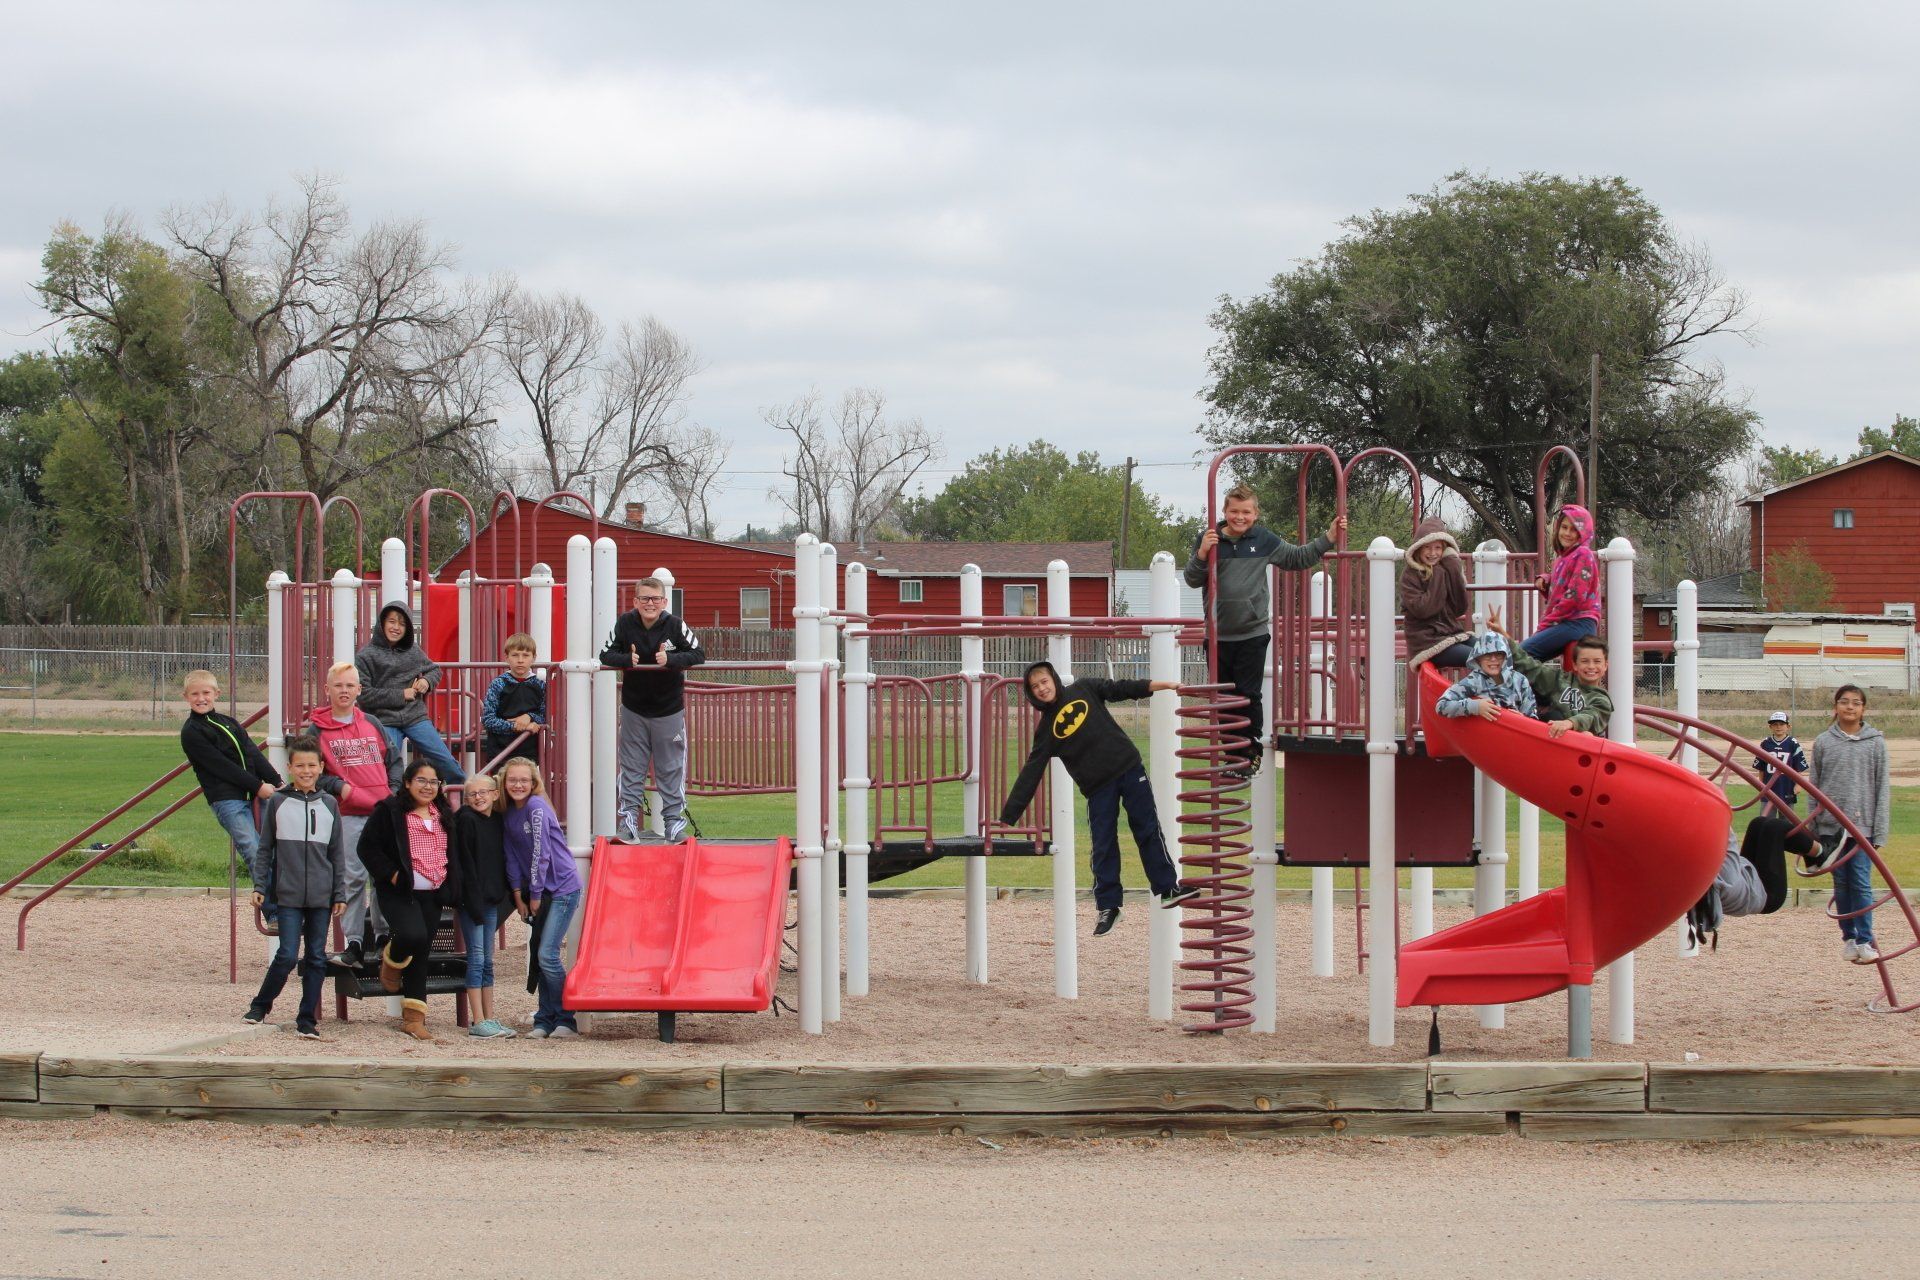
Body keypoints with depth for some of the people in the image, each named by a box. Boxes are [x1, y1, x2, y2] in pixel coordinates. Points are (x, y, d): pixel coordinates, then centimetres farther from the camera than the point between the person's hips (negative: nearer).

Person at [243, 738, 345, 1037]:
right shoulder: (277, 803, 2)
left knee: (316, 957, 3)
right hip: (287, 894, -3)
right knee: (288, 955, -9)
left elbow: (336, 853, 11)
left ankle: (307, 1018, 11)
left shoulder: (329, 805, 8)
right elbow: (265, 848, 6)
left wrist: (340, 894, 7)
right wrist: (259, 885, -1)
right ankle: (260, 1005, 11)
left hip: (321, 896, 3)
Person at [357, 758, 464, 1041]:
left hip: (432, 895, 6)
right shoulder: (389, 811, -3)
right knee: (413, 935, -29)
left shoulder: (444, 815, 15)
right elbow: (368, 847, -6)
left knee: (420, 954, 6)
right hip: (399, 891, -6)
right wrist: (391, 874, -15)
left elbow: (453, 853, 25)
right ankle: (391, 959, 6)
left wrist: (451, 887, 11)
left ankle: (413, 1017, 10)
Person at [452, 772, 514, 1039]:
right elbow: (465, 862, -14)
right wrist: (474, 902, -18)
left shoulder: (499, 821, 10)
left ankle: (489, 1019, 14)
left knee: (487, 960, 10)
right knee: (477, 958, -6)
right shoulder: (466, 820, -9)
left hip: (491, 898, 7)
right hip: (471, 897, -7)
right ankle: (478, 1022, -4)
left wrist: (502, 895, 6)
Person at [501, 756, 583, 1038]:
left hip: (562, 888, -8)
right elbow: (512, 856, 10)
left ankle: (565, 1020, -4)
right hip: (538, 891, 8)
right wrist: (519, 895, 2)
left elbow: (541, 853, -16)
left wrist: (535, 896, -11)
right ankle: (545, 1020, 13)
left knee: (547, 954, -14)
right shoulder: (509, 813, 9)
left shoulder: (536, 807, -14)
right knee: (538, 954, 7)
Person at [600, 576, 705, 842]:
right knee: (631, 769, 6)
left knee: (671, 769, 6)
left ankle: (674, 821, 14)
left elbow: (699, 654, -12)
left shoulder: (675, 625, -14)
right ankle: (628, 820, 11)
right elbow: (606, 655, -5)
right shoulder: (624, 623, -11)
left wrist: (671, 659, -27)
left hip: (669, 710, -1)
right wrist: (627, 659, -24)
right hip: (633, 708, 1)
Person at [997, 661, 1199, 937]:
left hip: (1129, 768, 0)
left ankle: (1168, 888, 12)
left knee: (1148, 831, 3)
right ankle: (1107, 907, 11)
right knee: (1104, 847, 0)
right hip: (1098, 788, 0)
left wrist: (1164, 685, -8)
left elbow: (1122, 689, 2)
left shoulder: (1084, 690, 1)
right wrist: (1007, 818, -8)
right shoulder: (1046, 729, -1)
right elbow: (1030, 775, -3)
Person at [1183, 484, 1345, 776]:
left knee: (1249, 697, -1)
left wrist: (1328, 538, 4)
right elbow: (1192, 580, -3)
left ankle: (1250, 755, 10)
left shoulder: (1264, 541, 1)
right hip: (1218, 635, 1)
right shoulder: (1210, 539, -1)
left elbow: (1299, 558, 12)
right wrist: (1201, 554, -21)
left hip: (1253, 634, -1)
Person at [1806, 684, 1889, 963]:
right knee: (1841, 884, 6)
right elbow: (1814, 786, 8)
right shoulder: (1823, 742, 6)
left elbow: (1882, 789, 3)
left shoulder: (1875, 743, 3)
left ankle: (1865, 941, -3)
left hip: (1863, 825, -2)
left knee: (1861, 884, -6)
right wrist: (1813, 830, 3)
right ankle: (1848, 938, 14)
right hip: (1831, 825, 2)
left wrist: (1879, 832, -4)